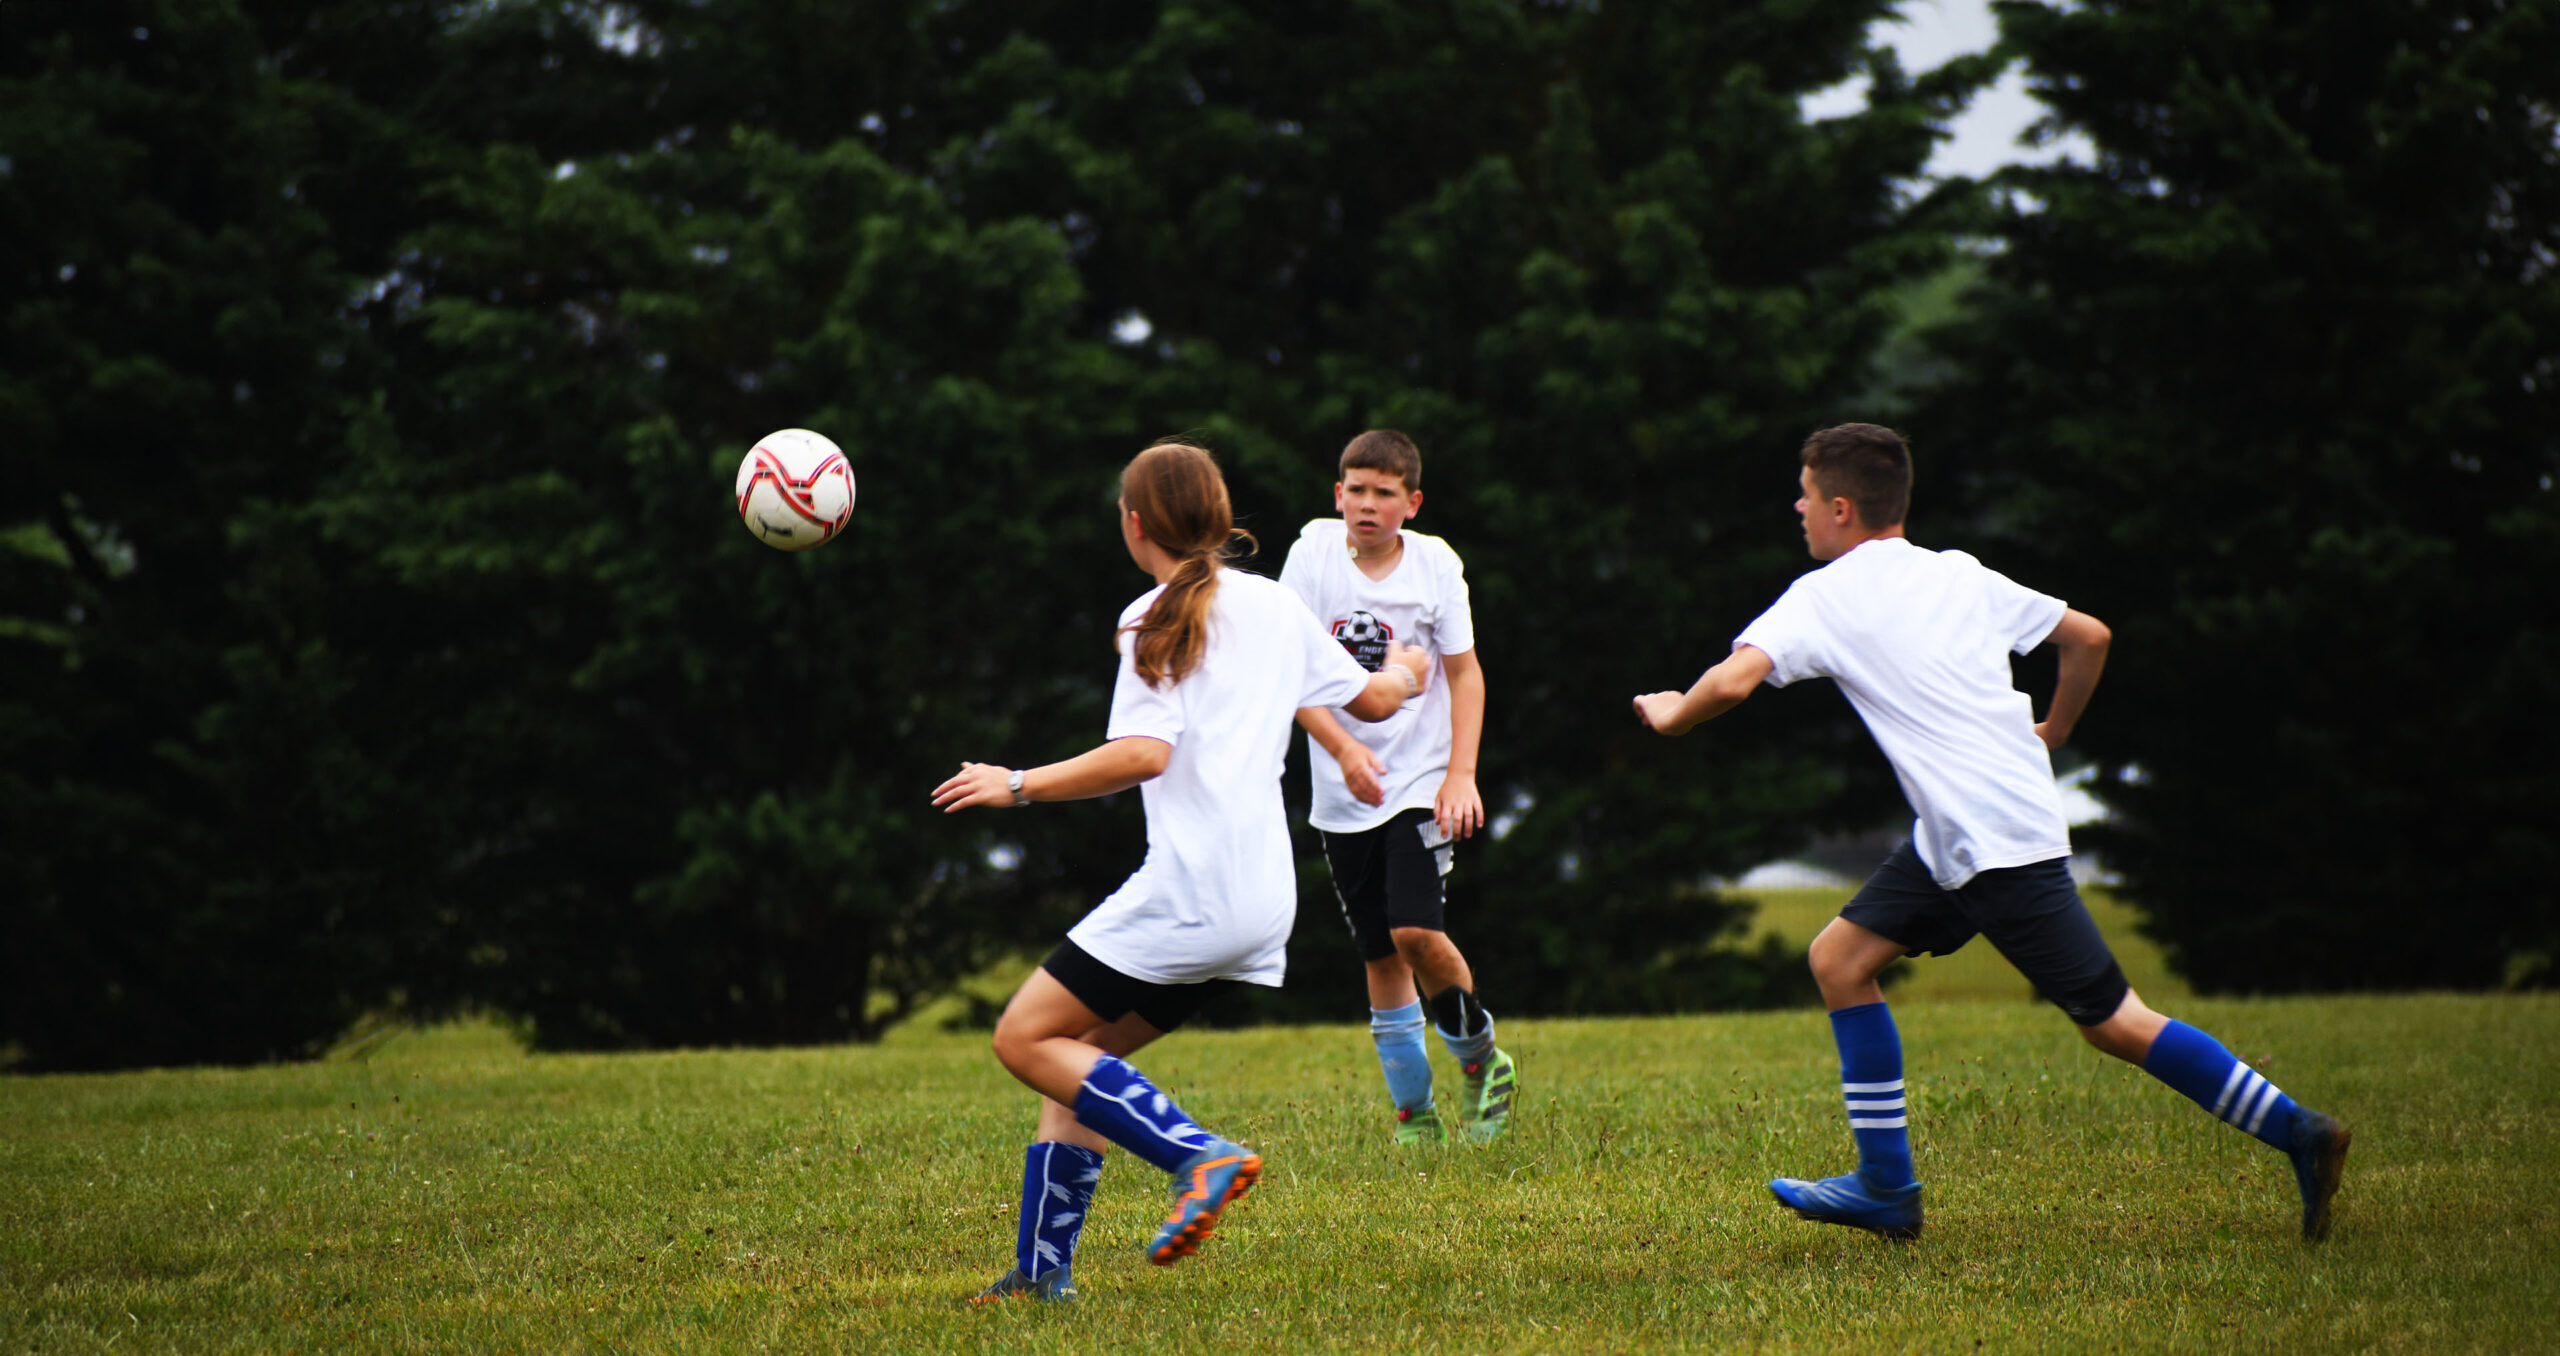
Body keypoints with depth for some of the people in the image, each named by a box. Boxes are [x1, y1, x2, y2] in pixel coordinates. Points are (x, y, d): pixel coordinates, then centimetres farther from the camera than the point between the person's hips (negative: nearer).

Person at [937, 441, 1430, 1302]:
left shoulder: (1160, 620, -6)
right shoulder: (1277, 607, 16)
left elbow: (1144, 754, -19)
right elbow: (1375, 700, 27)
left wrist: (1016, 786, -11)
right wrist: (1405, 671, 50)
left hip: (1189, 893, -8)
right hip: (1263, 902, 8)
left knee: (1026, 1038, -4)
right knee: (1078, 1053, 14)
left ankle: (1199, 1156, -19)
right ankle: (1042, 1270, 8)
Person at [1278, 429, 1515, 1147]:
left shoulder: (1435, 564, -5)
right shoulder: (1314, 551, -4)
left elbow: (1465, 673, 0)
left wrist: (1461, 773, -10)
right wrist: (1342, 746, -17)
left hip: (1421, 782, -2)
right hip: (1343, 793, 2)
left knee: (1416, 931, -19)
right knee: (1381, 958, 6)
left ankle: (1481, 1059, 5)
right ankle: (1414, 1113, 17)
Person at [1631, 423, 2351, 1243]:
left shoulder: (1824, 598, -6)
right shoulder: (1961, 575, 14)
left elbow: (1735, 679, -20)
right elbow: (2088, 636, 18)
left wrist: (1673, 714, 1)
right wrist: (2051, 733, 32)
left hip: (1999, 844, -8)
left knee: (2111, 1023, -4)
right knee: (1840, 959, 11)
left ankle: (2297, 1134, -2)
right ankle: (1887, 1189, 11)